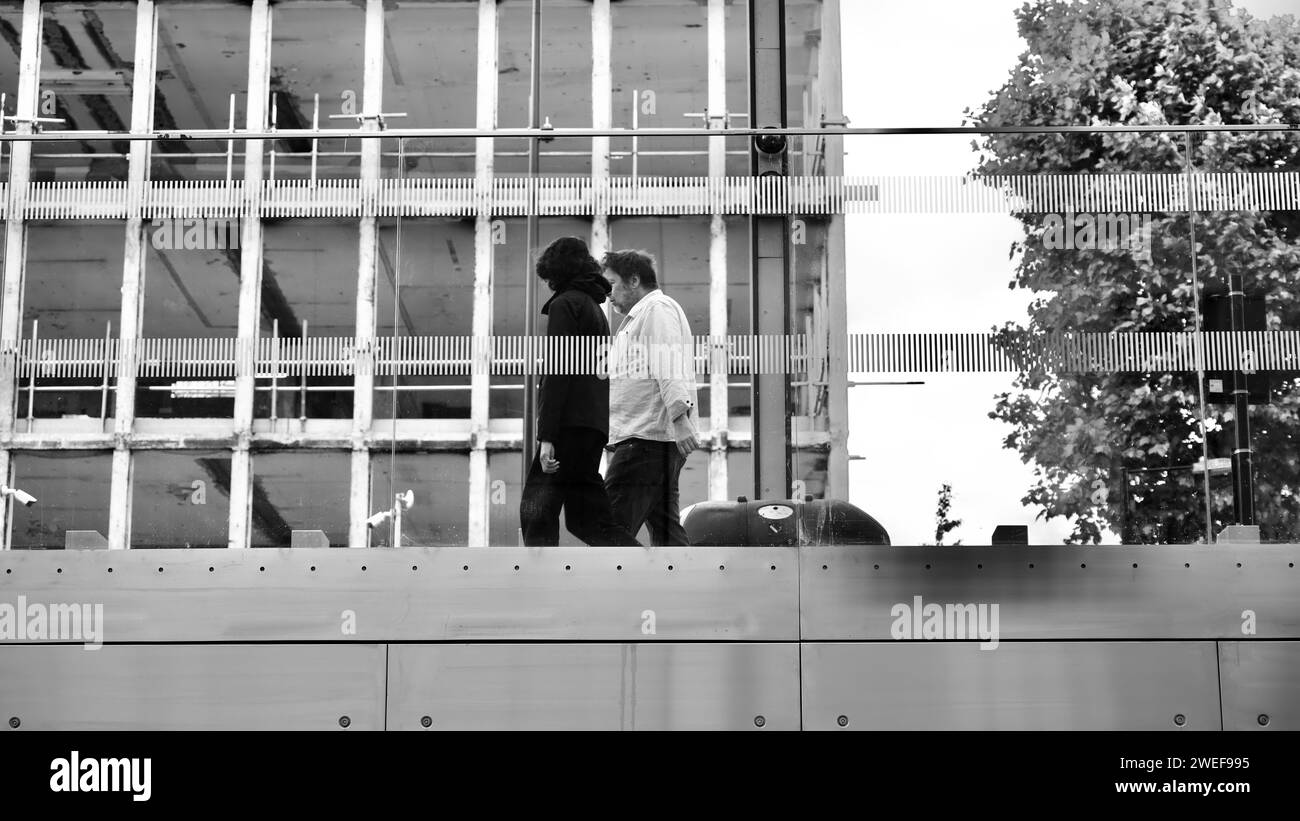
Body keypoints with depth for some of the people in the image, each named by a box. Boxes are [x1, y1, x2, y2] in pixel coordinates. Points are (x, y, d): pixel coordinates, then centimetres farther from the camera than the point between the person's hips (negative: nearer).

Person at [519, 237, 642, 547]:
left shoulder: (565, 304, -4)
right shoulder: (596, 308, 23)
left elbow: (557, 372, -13)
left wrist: (546, 436, -18)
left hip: (571, 424, -9)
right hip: (594, 426, 9)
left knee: (537, 510, -6)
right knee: (586, 516, 10)